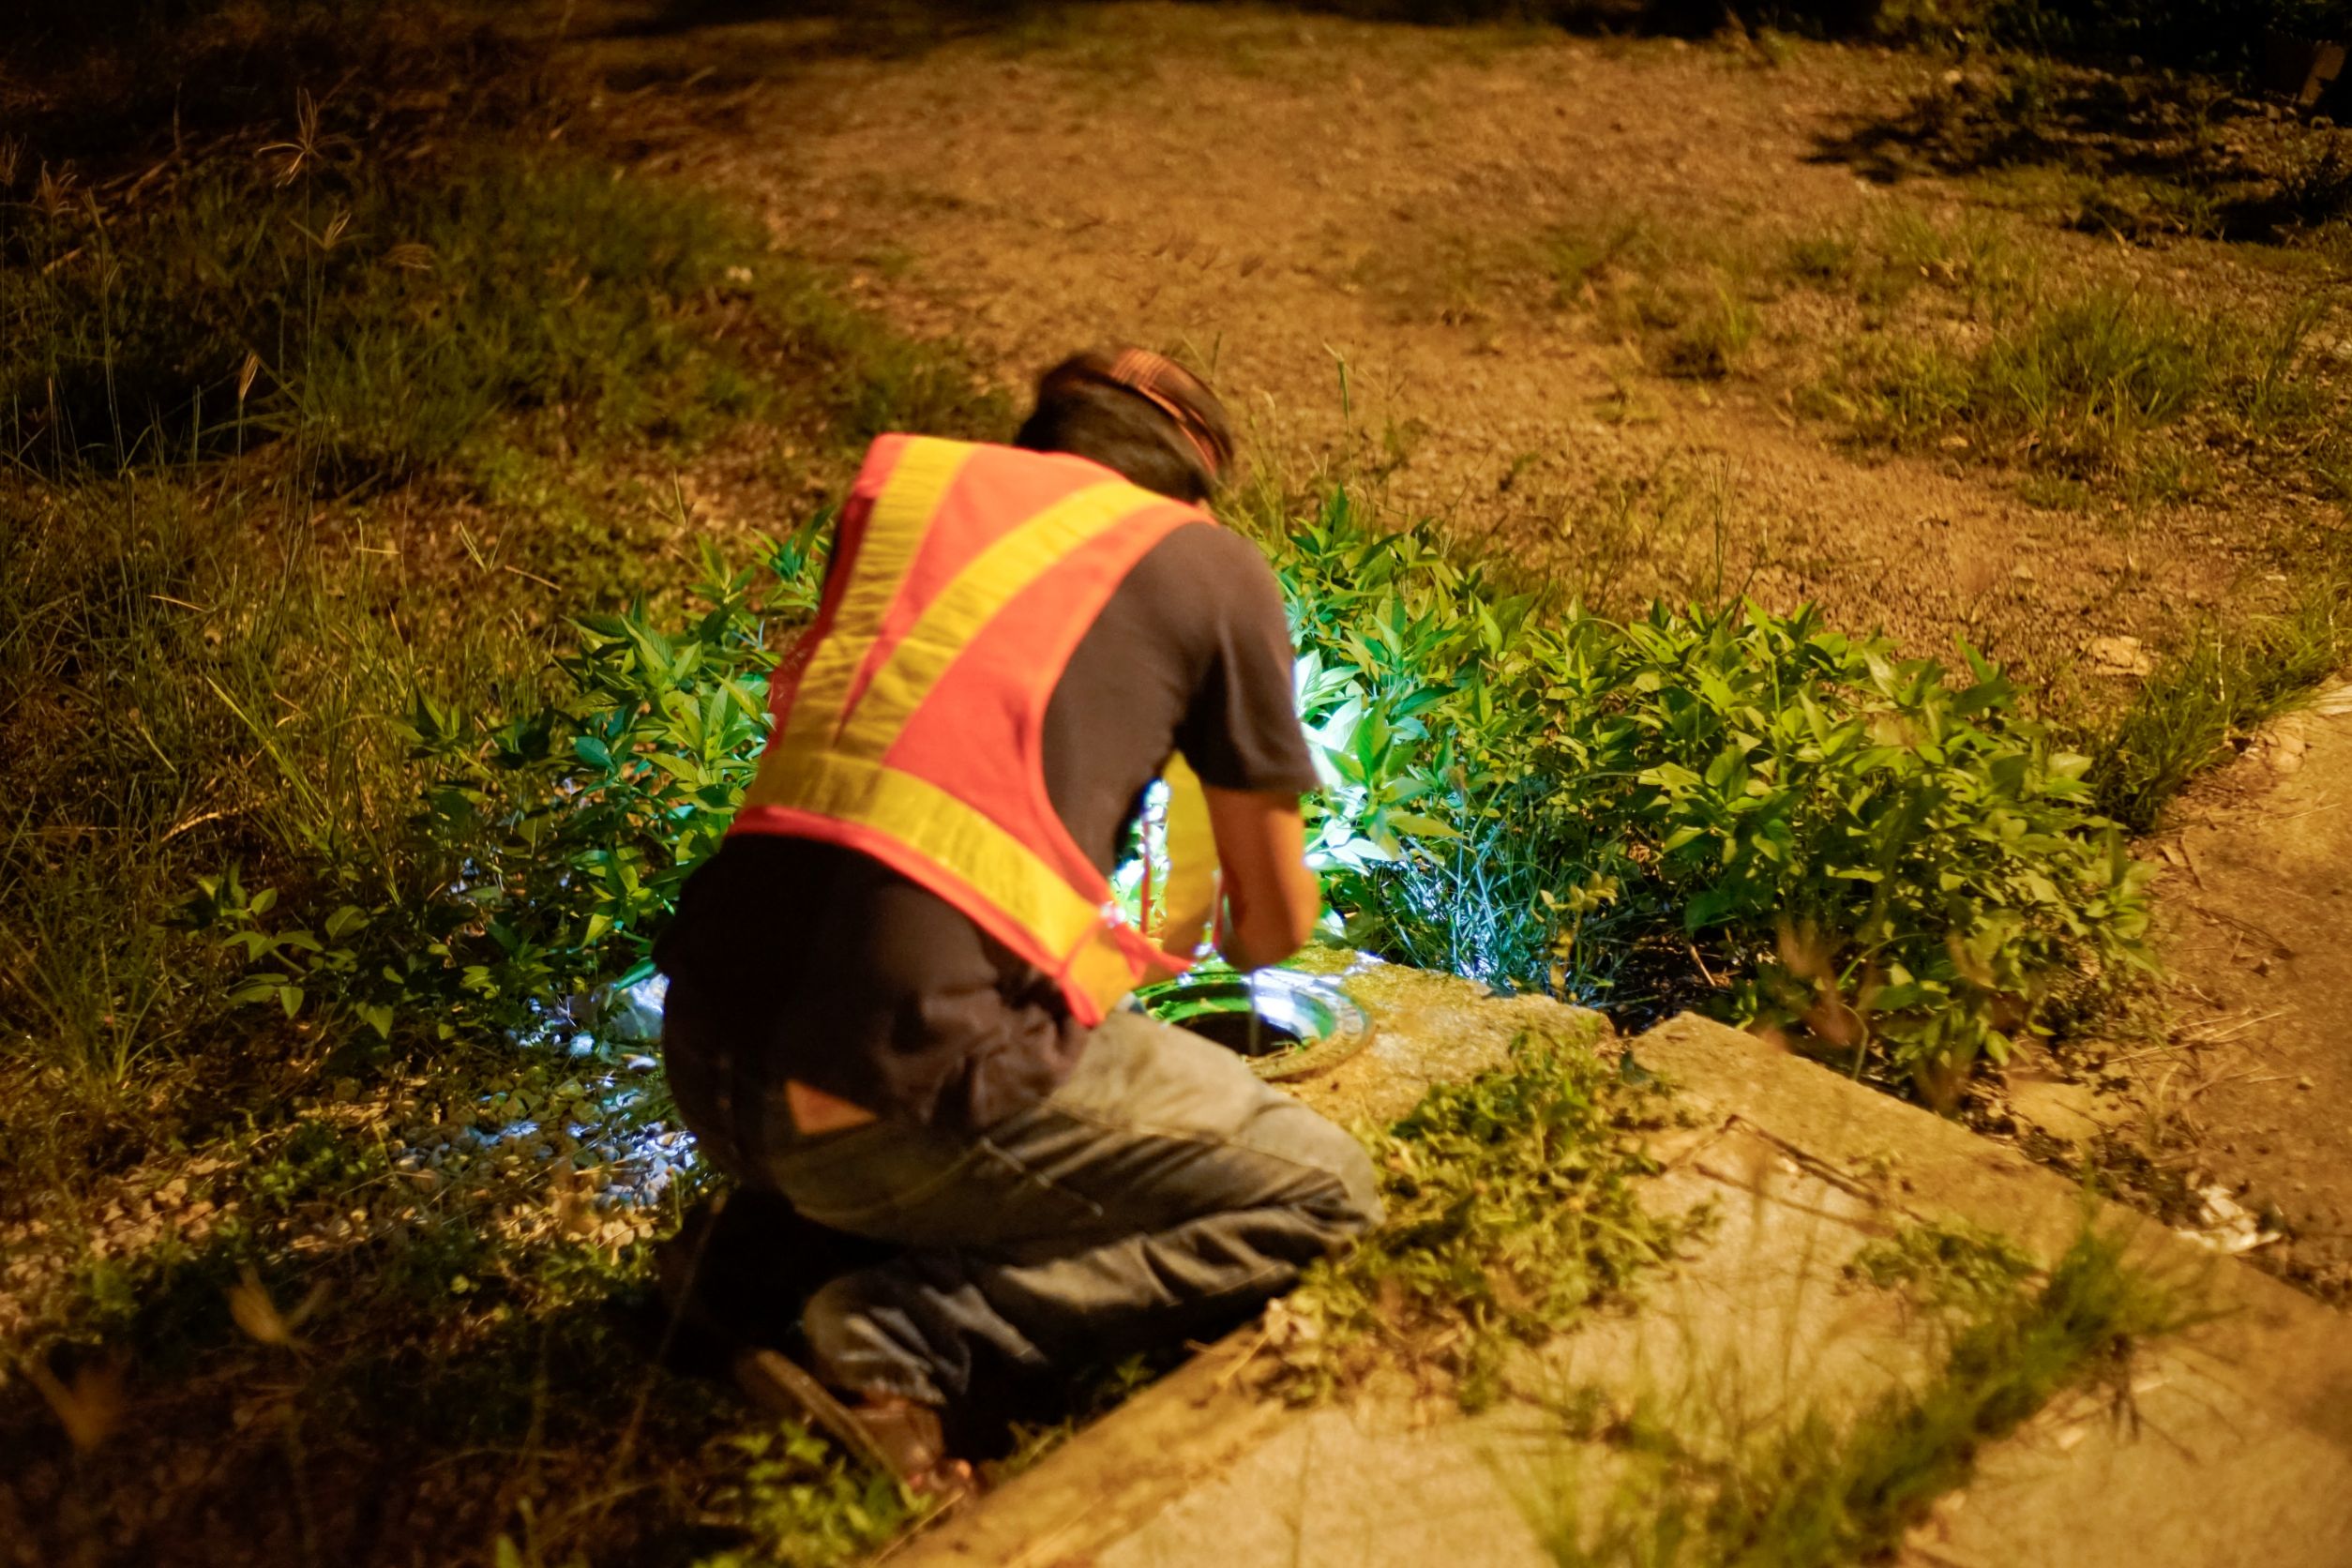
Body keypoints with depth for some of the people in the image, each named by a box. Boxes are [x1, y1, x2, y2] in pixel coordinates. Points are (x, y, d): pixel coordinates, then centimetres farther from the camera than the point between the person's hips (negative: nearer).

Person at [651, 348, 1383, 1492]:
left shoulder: (907, 484, 19)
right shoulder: (1212, 567, 8)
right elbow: (1279, 921, 16)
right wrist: (1224, 942, 42)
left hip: (706, 1061, 7)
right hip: (904, 1083, -7)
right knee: (1321, 1198, 11)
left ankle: (777, 1239, 12)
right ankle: (909, 1329, -5)